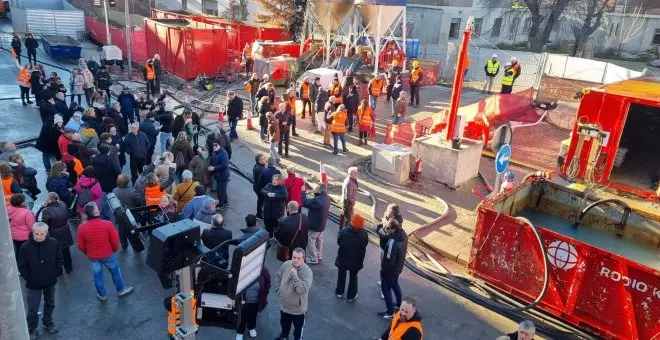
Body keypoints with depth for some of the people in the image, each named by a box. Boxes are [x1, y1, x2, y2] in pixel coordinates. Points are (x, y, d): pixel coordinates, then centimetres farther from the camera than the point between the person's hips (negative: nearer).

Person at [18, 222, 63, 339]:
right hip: (33, 284, -3)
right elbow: (22, 267, -10)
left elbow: (59, 260, -1)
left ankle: (47, 323, 44)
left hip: (50, 282, 3)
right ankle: (31, 330, 27)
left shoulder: (53, 243, -15)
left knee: (50, 304, 21)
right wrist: (30, 279, -9)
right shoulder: (25, 247, -21)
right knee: (32, 309, 4)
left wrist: (55, 274, -3)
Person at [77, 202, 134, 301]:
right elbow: (115, 240, -15)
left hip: (93, 257, 2)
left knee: (97, 276, 21)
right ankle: (121, 290, 40)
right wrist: (115, 249, 6)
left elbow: (81, 246, -6)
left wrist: (87, 253, 14)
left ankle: (102, 296, 39)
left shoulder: (81, 227, -19)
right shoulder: (107, 224, -26)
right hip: (108, 254, -2)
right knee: (115, 272, 21)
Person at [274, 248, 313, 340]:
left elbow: (303, 289, -36)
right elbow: (278, 278, 5)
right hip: (284, 305, 5)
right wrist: (279, 291, 2)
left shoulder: (307, 272, -27)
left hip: (298, 308, -5)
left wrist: (295, 275, -35)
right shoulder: (286, 265, -13)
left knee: (298, 328, 21)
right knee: (284, 324, 32)